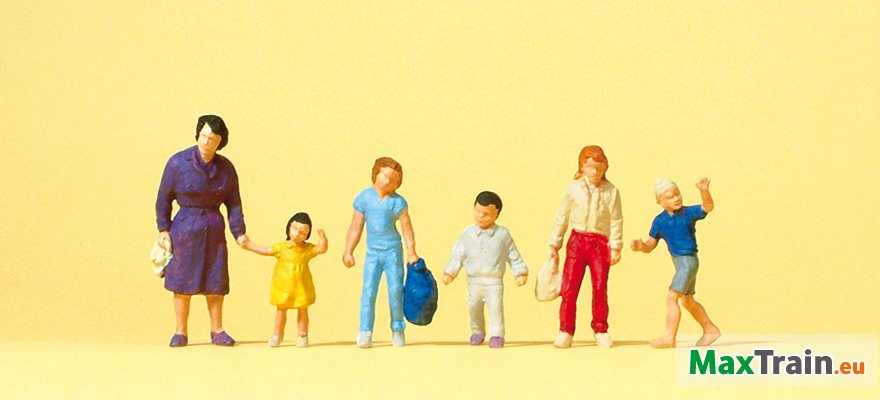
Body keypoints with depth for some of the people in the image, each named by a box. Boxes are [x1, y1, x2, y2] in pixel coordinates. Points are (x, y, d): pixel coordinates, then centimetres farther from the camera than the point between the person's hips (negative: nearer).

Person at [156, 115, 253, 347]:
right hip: (185, 227, -3)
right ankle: (180, 332, 10)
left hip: (214, 228, 3)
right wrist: (163, 229, -6)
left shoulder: (225, 168, 0)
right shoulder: (178, 163, -9)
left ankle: (217, 331, 16)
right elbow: (164, 198, -3)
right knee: (183, 280, 1)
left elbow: (233, 202, 5)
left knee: (215, 280, 5)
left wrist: (239, 232, -4)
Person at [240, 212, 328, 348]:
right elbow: (265, 250, 2)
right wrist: (249, 245, -4)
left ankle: (302, 335, 15)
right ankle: (277, 334, 18)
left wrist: (322, 238, -23)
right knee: (281, 309, 7)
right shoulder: (281, 247, 1)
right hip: (283, 286, 0)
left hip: (302, 287, 0)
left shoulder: (308, 249, 2)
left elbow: (322, 249, -6)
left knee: (302, 310, 5)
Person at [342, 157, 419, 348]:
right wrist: (348, 251, 3)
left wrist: (411, 252, -5)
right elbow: (356, 227, 4)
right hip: (373, 253, 1)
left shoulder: (398, 202, -3)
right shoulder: (364, 198, 0)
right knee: (368, 291, -6)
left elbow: (407, 229, 1)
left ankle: (397, 330, 13)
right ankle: (365, 332, -5)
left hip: (393, 252, -1)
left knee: (395, 291, 0)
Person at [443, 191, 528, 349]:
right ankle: (477, 332, 26)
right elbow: (458, 254, 6)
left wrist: (520, 273, 3)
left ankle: (497, 335, -2)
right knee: (474, 307, 7)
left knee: (496, 307, -11)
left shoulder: (503, 234, 0)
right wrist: (450, 272, 1)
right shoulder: (468, 234, 3)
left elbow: (514, 255, 6)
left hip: (494, 281, -2)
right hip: (474, 281, 2)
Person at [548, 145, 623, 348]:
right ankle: (565, 330, 4)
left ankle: (600, 329, 15)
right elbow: (562, 217, 8)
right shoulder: (574, 188, 2)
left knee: (600, 287, 2)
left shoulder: (611, 191, -1)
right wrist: (554, 244, 8)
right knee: (569, 286, -3)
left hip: (600, 242, -1)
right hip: (577, 240, 1)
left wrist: (615, 247, -4)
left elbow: (616, 221, 2)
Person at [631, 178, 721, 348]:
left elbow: (708, 207, -26)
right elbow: (650, 245, 7)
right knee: (687, 301, 21)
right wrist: (641, 246, -16)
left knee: (672, 297, -14)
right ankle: (710, 330, 35)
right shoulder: (659, 221, 3)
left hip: (688, 260, -8)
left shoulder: (688, 213, -10)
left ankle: (669, 337, -13)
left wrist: (704, 191, -45)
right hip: (679, 262, 8)